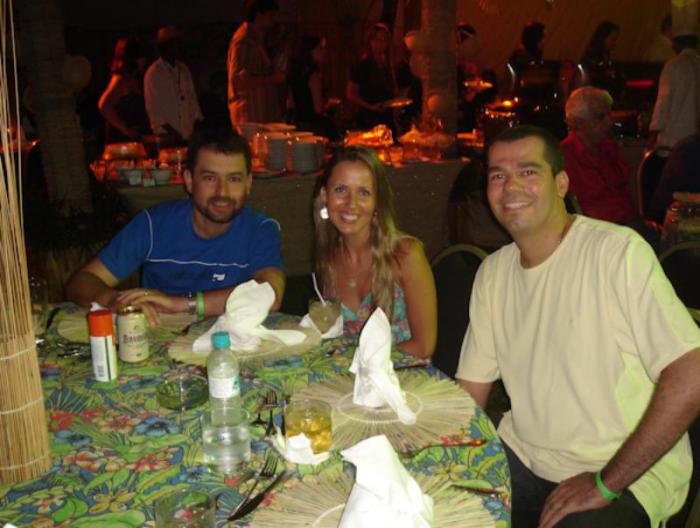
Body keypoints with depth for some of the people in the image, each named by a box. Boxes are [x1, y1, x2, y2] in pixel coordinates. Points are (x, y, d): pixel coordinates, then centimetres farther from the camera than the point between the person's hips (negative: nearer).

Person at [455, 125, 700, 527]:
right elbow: (470, 393, 9)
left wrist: (607, 482, -17)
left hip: (627, 474, -5)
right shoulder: (492, 273, 7)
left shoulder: (619, 251, -14)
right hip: (522, 458, 5)